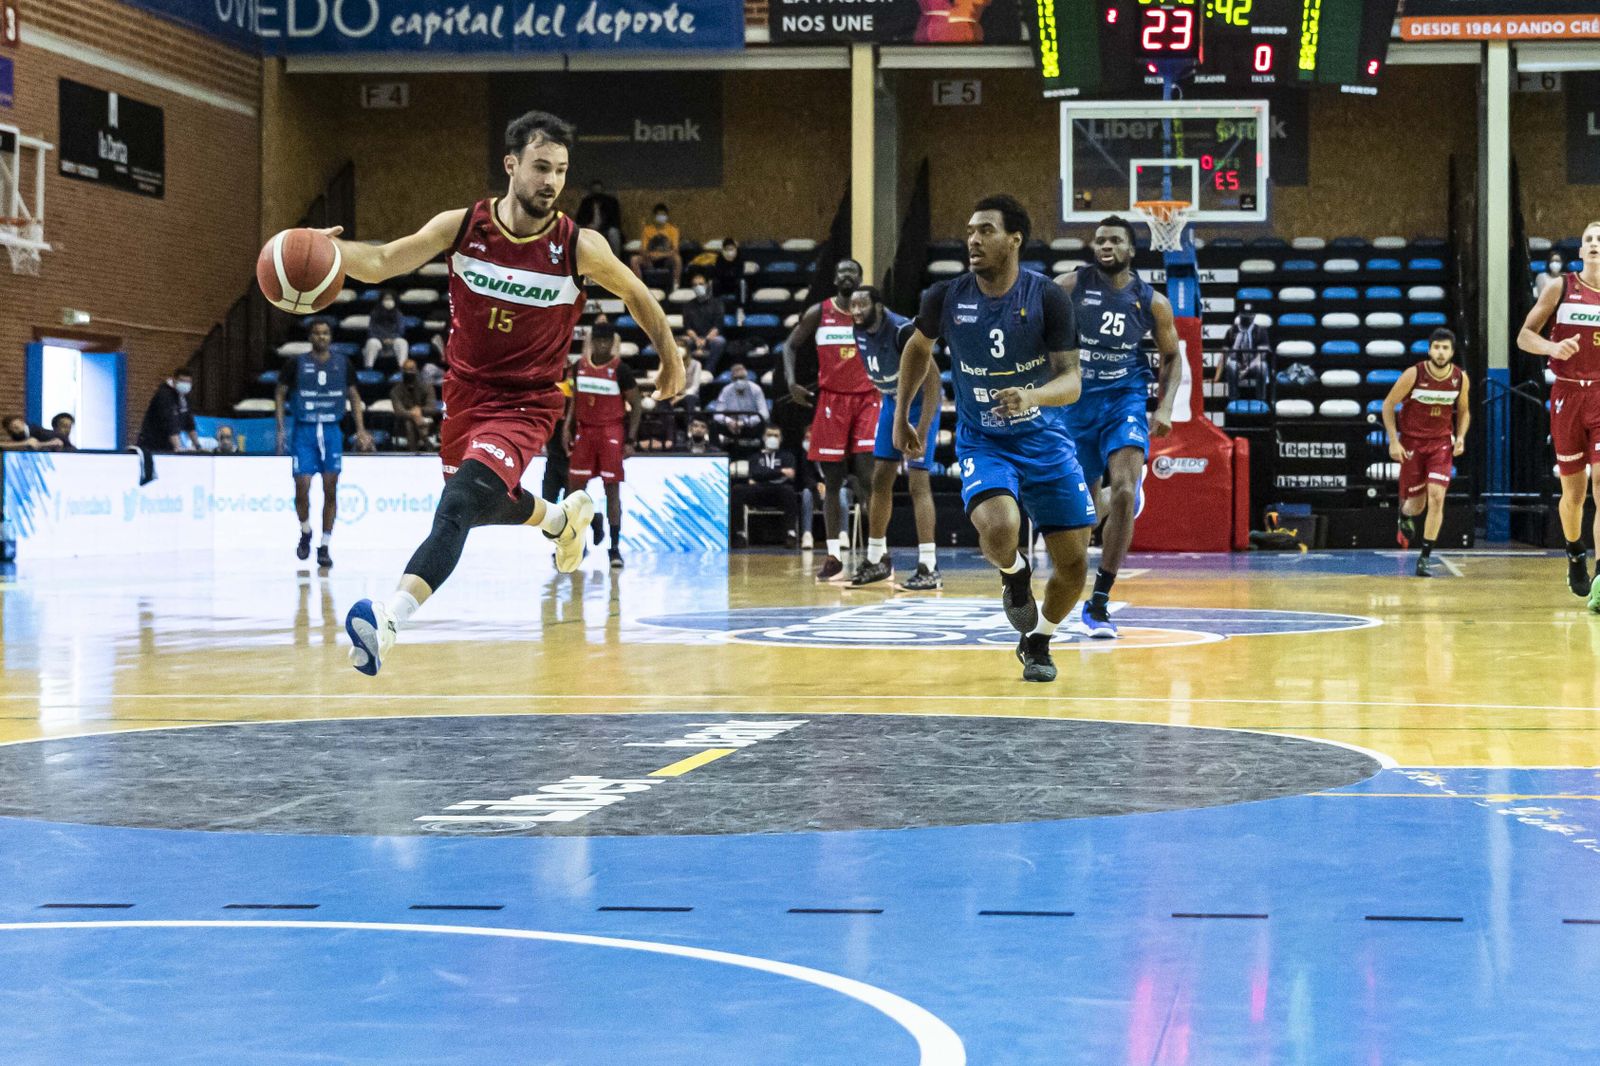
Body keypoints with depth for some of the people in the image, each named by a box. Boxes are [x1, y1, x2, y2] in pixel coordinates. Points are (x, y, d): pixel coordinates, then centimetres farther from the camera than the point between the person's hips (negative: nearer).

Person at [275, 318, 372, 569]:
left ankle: (325, 547, 7)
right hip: (304, 430, -2)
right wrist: (280, 429, -3)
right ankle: (305, 533, 19)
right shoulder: (295, 364, 0)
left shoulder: (343, 365, 6)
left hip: (332, 432, 2)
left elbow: (354, 397, 14)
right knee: (302, 488, -8)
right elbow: (280, 394, 5)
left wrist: (361, 430, 4)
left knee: (330, 490, 0)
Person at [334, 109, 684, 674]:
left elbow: (635, 294, 2)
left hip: (526, 403, -5)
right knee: (490, 503, 27)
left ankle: (390, 616, -40)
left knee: (459, 504, -27)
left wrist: (671, 356, 13)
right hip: (466, 390, 5)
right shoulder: (462, 226, -11)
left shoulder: (580, 246, -16)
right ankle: (563, 517, 60)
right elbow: (383, 262, -15)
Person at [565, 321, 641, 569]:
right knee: (575, 486, 3)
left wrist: (630, 440, -10)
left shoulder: (620, 369, -8)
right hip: (584, 430, 5)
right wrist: (567, 426, 4)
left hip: (611, 431, -5)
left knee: (612, 489, -5)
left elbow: (636, 405, -5)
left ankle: (615, 547, -2)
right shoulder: (580, 366, 5)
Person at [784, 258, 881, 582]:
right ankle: (834, 556, 8)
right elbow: (791, 345, 11)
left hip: (867, 399, -1)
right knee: (832, 480, 3)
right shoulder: (818, 313, 4)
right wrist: (791, 381, -5)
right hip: (831, 400, 1)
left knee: (869, 476, -13)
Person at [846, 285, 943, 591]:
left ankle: (929, 570, -16)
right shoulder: (860, 332, -6)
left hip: (921, 402, -8)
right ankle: (877, 560, 20)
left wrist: (922, 432, -33)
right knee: (880, 479, 8)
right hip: (892, 401, 8)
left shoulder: (903, 331, -29)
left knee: (917, 481, -15)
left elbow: (933, 379, -29)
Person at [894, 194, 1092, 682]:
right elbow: (918, 347, 12)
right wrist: (901, 416, 13)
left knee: (1073, 564, 1)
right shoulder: (946, 297, -9)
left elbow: (1072, 381, -18)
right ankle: (1015, 575, 6)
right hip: (982, 443, 0)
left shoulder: (1048, 298, -15)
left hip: (1045, 441, 1)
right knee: (999, 528, -31)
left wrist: (1032, 395, -39)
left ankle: (1038, 643, 30)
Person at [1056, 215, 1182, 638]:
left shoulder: (1152, 301, 0)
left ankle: (1098, 603, -19)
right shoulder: (1069, 286, -4)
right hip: (1077, 402, 1)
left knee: (1123, 493, -23)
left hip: (1125, 401, -1)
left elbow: (1172, 356, 12)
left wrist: (1165, 406, 0)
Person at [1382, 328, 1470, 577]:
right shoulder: (1414, 374, -16)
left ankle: (1425, 557, -8)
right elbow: (1388, 405, -7)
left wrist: (1460, 437, -5)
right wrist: (1393, 441, -12)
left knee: (1436, 497, -16)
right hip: (1411, 442, -1)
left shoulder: (1460, 378, -6)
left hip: (1441, 443, 2)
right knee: (1416, 504, 4)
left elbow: (1463, 410, 11)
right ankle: (1405, 516, 44)